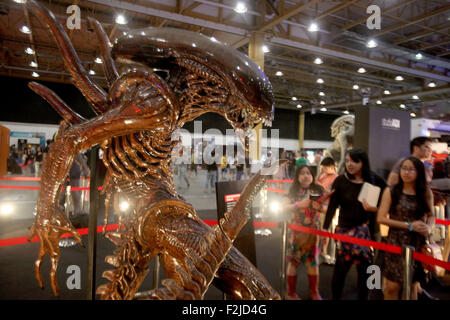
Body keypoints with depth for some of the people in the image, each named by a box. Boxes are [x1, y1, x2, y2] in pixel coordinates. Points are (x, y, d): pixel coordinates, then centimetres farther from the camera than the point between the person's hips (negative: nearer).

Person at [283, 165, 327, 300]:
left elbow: (326, 208, 3)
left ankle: (314, 292, 29)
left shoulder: (318, 190, 1)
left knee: (313, 261, 10)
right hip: (296, 231, -1)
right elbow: (284, 207, -9)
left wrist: (320, 207, -19)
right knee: (293, 261, 6)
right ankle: (291, 293, 21)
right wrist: (299, 204, -23)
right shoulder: (293, 191, -3)